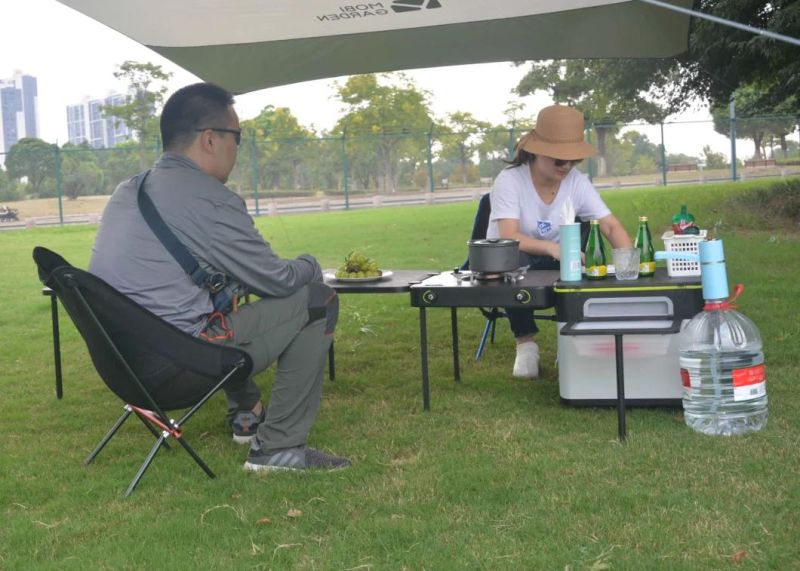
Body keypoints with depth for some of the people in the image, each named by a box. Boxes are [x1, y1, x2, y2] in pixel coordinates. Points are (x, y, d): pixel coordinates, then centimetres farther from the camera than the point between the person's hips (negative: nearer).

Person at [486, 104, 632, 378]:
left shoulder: (577, 182, -10)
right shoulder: (509, 180, -22)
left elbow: (611, 226, -15)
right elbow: (509, 238, -32)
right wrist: (551, 248, -49)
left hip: (554, 264, 3)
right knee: (513, 260, -37)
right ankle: (525, 343, -17)